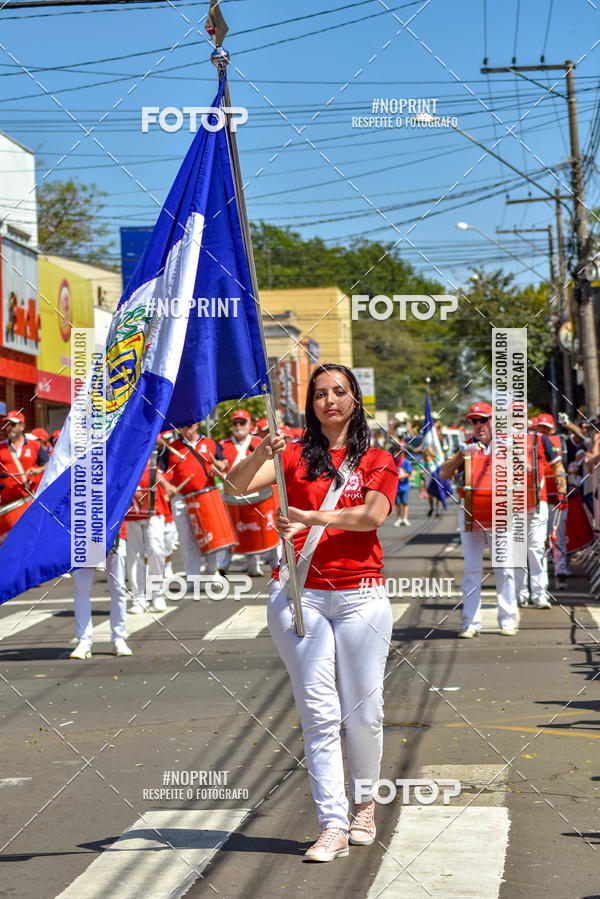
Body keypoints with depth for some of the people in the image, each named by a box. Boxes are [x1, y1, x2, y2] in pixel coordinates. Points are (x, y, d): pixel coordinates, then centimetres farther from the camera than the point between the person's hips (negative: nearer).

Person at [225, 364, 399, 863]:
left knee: (364, 711, 2)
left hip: (361, 595, 0)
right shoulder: (294, 453, 10)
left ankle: (364, 802, 26)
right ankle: (333, 826, -3)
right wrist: (261, 455, -25)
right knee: (319, 713, -4)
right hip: (298, 594, 0)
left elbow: (374, 514, -8)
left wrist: (312, 517, -19)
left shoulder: (377, 460, 11)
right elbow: (236, 485, -5)